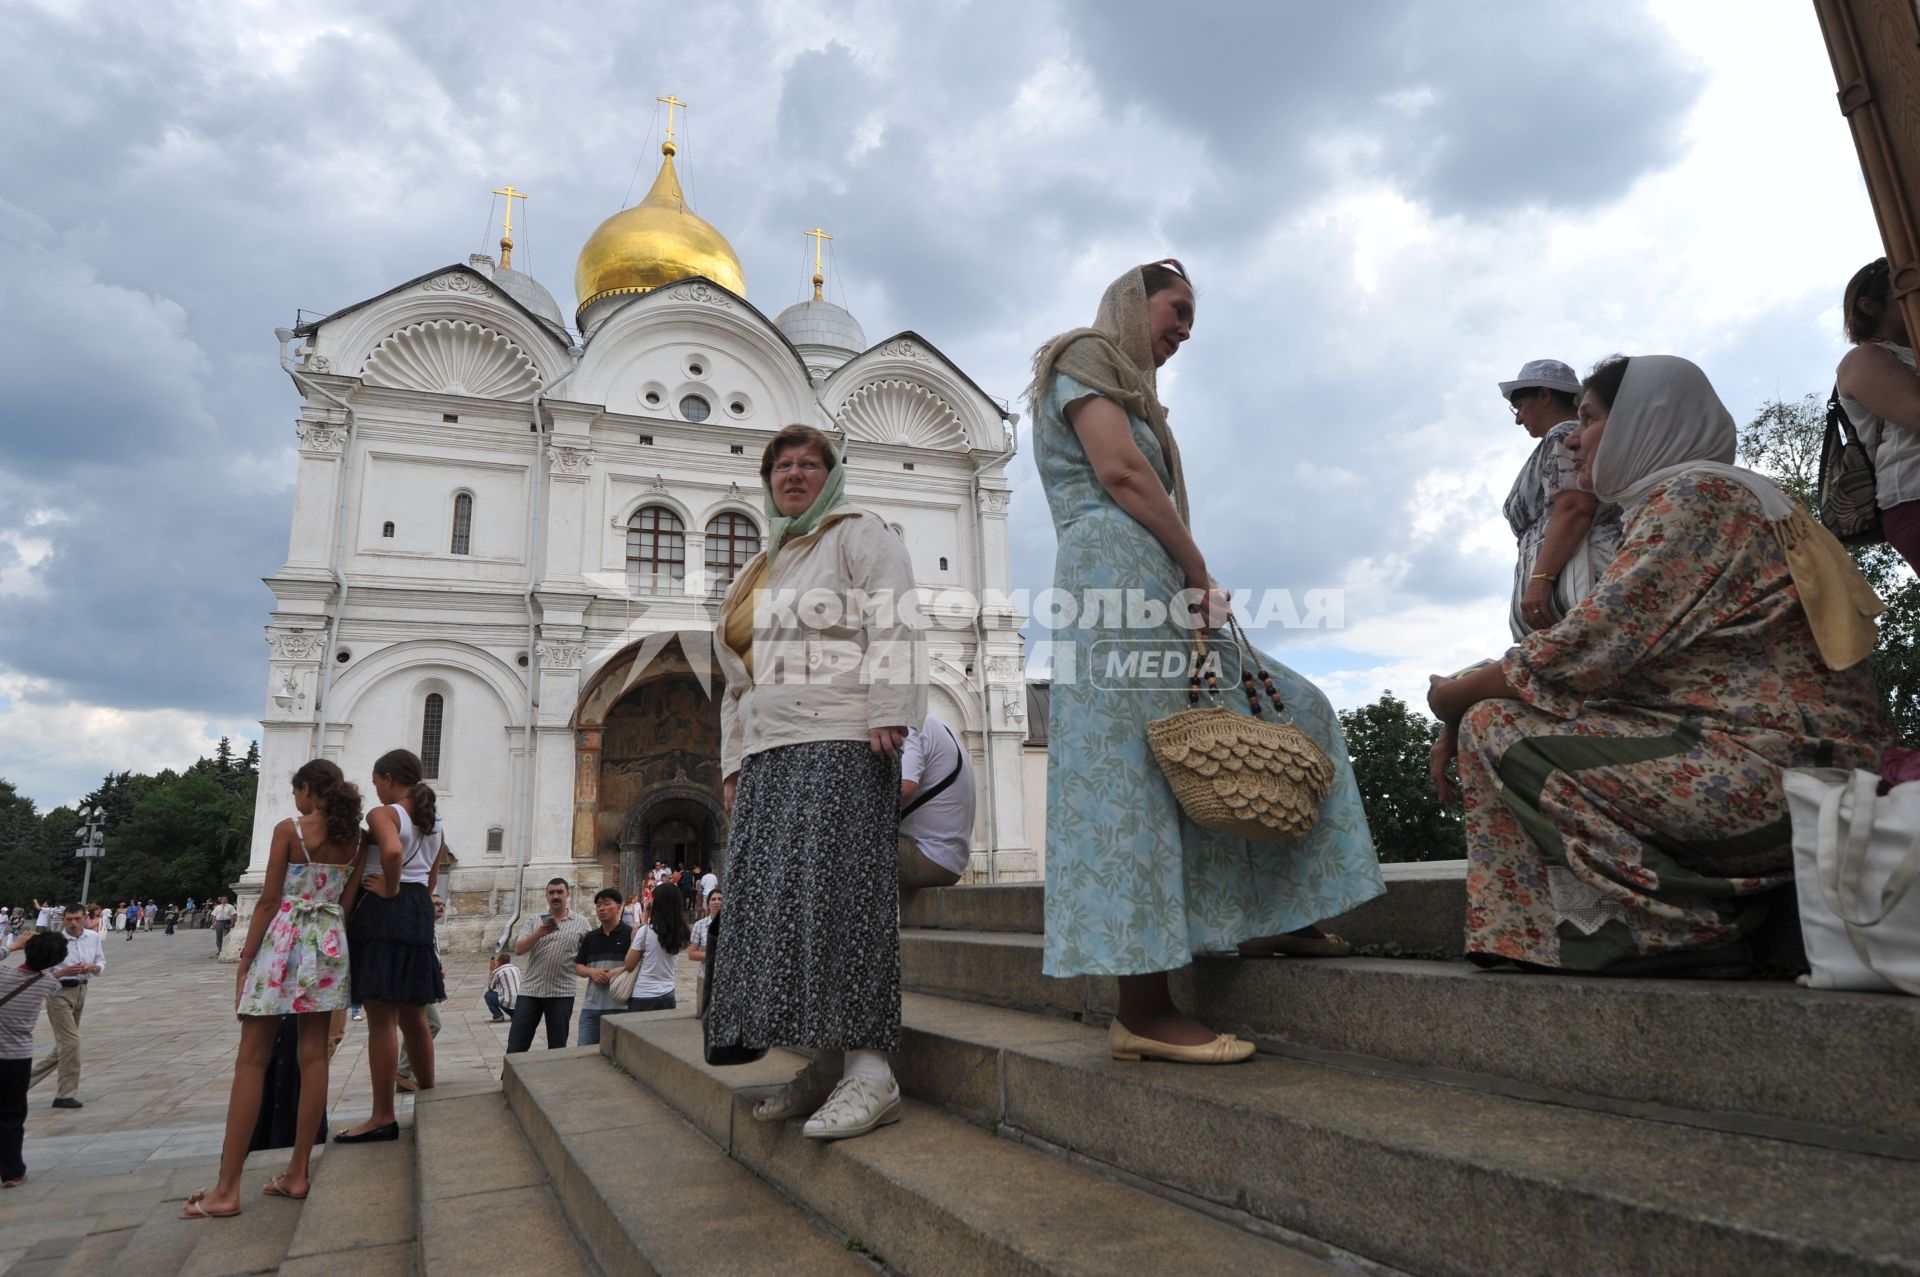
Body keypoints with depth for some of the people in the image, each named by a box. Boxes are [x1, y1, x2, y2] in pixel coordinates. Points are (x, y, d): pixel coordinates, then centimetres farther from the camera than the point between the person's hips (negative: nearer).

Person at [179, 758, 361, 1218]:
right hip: (330, 943, 5)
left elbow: (269, 900, -8)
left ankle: (226, 1189, 3)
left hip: (284, 939, -5)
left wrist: (245, 961, -2)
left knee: (251, 1060, 1)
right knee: (313, 1056, 7)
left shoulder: (289, 830, -8)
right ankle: (297, 1173, 13)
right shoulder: (354, 840, 5)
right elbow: (347, 904, 6)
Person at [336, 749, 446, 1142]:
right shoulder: (433, 820, 17)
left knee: (381, 1018, -4)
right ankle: (427, 1091, 27)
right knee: (413, 1015, 18)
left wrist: (389, 889, -17)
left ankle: (383, 1116, -1)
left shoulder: (383, 814, -8)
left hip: (383, 909, -8)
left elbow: (392, 851, -30)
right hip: (421, 911, 8)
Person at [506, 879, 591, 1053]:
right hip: (530, 990, 1)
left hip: (562, 993, -1)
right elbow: (518, 949, -1)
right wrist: (538, 933, -17)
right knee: (516, 1045, 2)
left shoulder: (581, 923, 3)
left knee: (557, 1047, 9)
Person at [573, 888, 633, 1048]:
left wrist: (615, 972, -18)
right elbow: (578, 967, 16)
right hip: (591, 1006, 5)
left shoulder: (630, 934, -4)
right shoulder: (590, 937, 13)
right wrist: (592, 972, -5)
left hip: (620, 1006, -5)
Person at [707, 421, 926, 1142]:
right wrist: (733, 760, 18)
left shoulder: (858, 534, 5)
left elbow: (895, 628, -9)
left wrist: (889, 715, -20)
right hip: (769, 758, 8)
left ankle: (870, 1070, -12)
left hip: (840, 744, -8)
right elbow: (739, 682, 26)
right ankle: (824, 1064, 9)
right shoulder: (759, 569, 26)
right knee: (777, 904, 3)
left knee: (835, 891, -15)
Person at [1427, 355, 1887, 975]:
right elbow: (1612, 650, 13)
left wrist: (1456, 699, -3)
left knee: (1496, 727, -12)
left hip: (1766, 772, -10)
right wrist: (1462, 715, 4)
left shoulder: (1694, 495, -9)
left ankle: (1672, 927, -7)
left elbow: (1588, 648, -19)